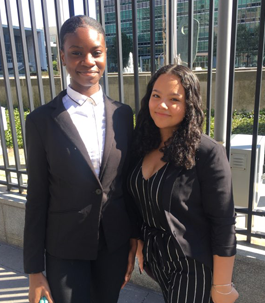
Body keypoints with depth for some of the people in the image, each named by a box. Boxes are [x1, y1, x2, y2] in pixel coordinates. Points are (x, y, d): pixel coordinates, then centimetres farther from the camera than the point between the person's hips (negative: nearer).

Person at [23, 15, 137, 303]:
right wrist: (34, 270, -3)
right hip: (65, 248, -2)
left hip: (115, 242, 3)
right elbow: (37, 198, -7)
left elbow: (129, 181, 3)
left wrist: (134, 237, 7)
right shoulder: (42, 120, -11)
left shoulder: (123, 114, -3)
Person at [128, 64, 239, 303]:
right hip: (155, 259, 6)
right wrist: (139, 244, 10)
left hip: (191, 265, -5)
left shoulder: (207, 153, -21)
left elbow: (224, 225, -18)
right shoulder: (143, 146, -4)